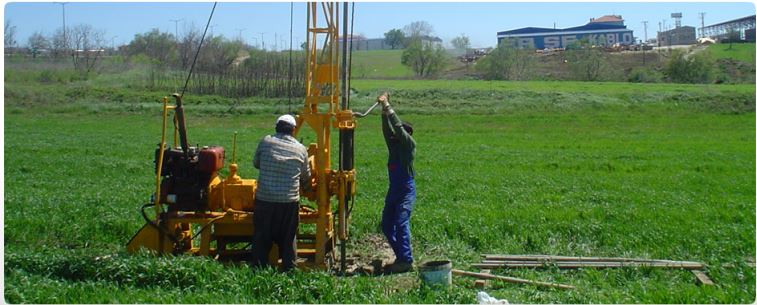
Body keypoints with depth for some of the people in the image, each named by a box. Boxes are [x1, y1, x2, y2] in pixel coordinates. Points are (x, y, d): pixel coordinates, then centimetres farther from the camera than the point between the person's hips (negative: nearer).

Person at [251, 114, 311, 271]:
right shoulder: (301, 149, 3)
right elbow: (306, 176, 13)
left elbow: (256, 163, 14)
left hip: (264, 199, 0)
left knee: (261, 238, 9)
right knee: (288, 239, 11)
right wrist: (305, 187, 34)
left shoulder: (265, 142, 0)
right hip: (290, 201, 0)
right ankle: (289, 270, 15)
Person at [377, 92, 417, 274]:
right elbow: (387, 129, 2)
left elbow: (398, 127, -17)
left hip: (406, 191, -8)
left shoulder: (409, 145, -7)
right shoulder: (394, 144, 11)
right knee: (386, 225, 8)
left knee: (401, 223, -15)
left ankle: (406, 261, -12)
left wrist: (388, 108, -16)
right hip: (393, 190, 8)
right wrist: (384, 111, -8)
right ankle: (401, 257, 18)